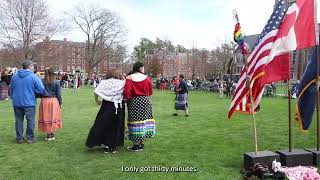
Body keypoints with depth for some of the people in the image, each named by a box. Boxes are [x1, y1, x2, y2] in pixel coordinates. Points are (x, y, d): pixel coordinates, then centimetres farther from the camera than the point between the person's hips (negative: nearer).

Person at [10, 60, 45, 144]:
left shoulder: (15, 76, 4)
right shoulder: (33, 77, -12)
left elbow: (11, 89, 14)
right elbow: (41, 89, -14)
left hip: (17, 102, 5)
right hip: (29, 102, -5)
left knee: (19, 120, 13)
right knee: (30, 120, 6)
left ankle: (19, 138, 20)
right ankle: (30, 138, 12)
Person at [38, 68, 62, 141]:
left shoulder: (42, 81, -2)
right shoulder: (56, 82, -6)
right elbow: (58, 94, -3)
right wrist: (60, 102, 6)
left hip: (44, 101, 2)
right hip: (54, 101, -1)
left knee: (46, 118, 10)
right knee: (53, 117, 9)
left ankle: (48, 134, 16)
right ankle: (53, 134, 16)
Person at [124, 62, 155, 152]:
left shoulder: (129, 78, -8)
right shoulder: (147, 78, 0)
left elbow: (126, 91, -16)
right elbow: (150, 92, 6)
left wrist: (129, 98, 2)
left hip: (134, 102, -3)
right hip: (146, 101, 3)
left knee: (135, 122, 3)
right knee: (144, 121, 12)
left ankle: (136, 145, 8)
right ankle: (142, 143, 21)